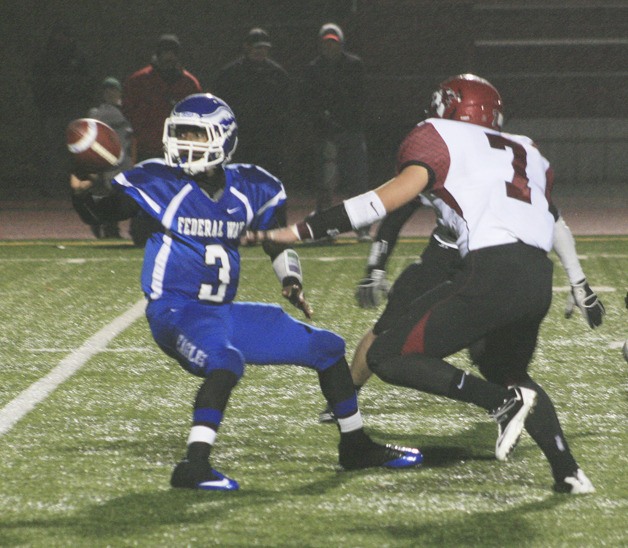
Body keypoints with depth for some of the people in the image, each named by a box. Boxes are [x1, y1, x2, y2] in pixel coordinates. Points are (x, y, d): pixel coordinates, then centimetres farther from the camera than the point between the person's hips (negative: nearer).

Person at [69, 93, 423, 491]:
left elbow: (280, 240, 18)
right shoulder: (159, 184, -8)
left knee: (327, 348, 12)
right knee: (226, 361, -39)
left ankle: (355, 446, 27)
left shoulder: (250, 189, 4)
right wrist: (82, 193, -25)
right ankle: (194, 466, -39)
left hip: (223, 313, 7)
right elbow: (100, 215, -4)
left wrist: (292, 280, 1)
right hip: (175, 311, -6)